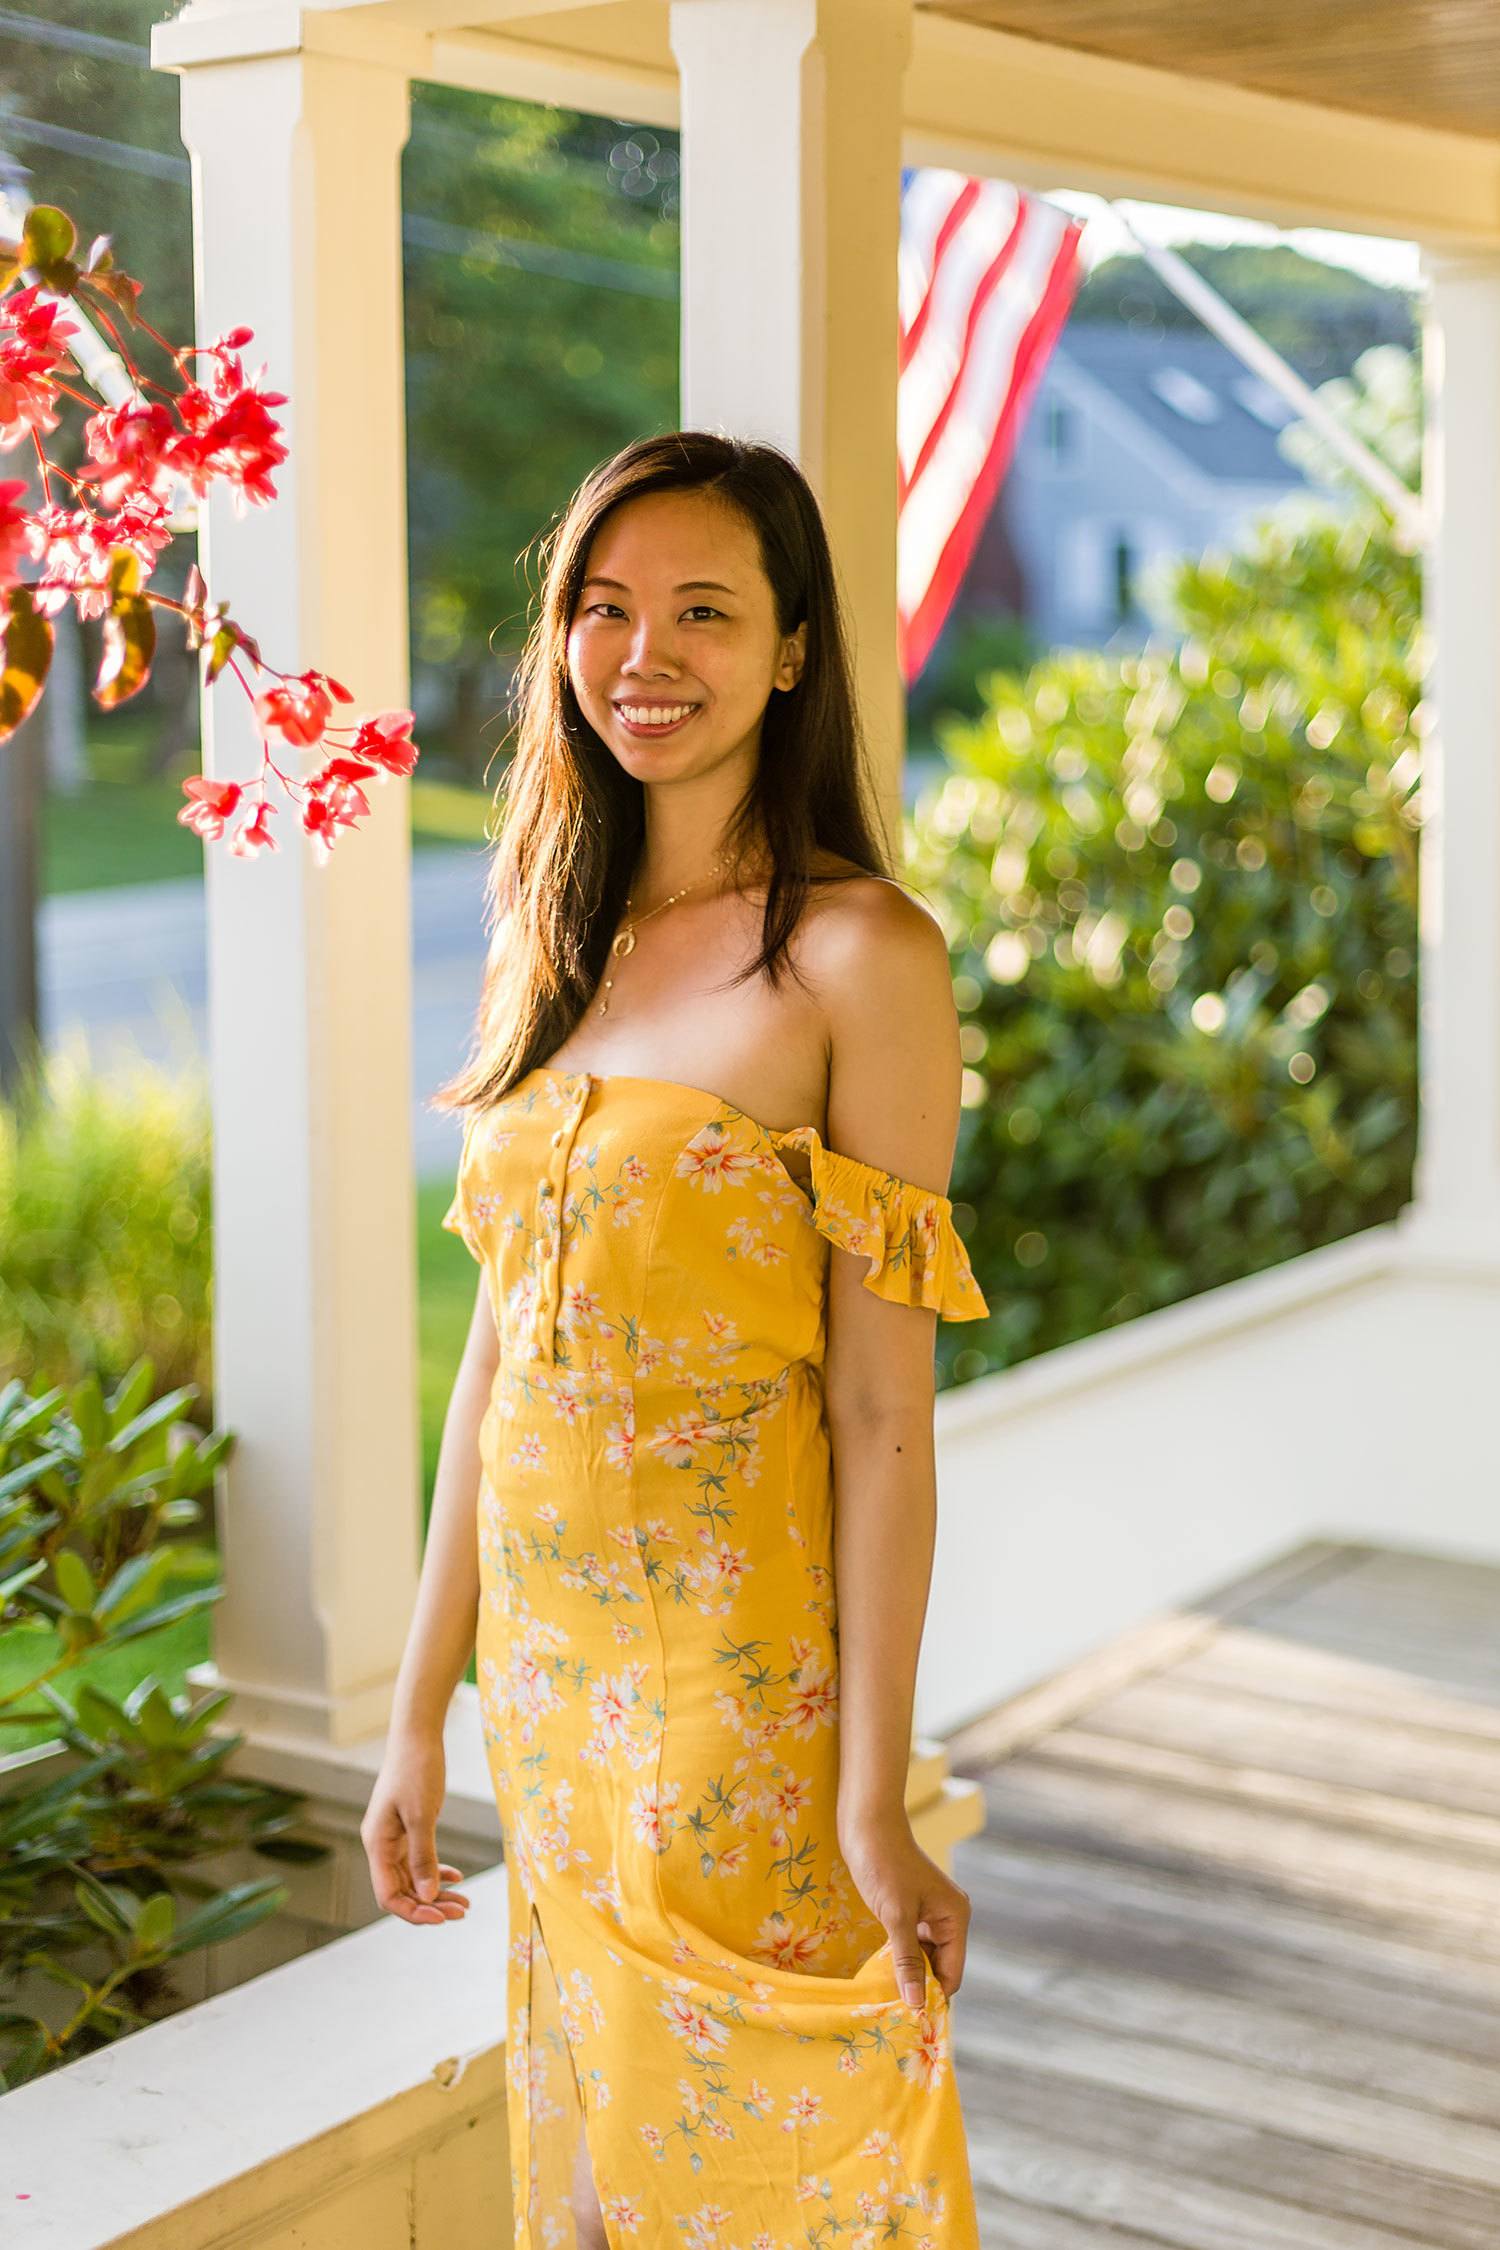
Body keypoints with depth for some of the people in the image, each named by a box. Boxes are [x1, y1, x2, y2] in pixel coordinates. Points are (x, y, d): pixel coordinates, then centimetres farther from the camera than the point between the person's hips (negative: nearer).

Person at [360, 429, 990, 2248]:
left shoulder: (859, 955, -11)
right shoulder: (548, 941, 7)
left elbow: (882, 1401, -14)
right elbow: (498, 1349, 10)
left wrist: (876, 1791, -16)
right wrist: (420, 1712, 11)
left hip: (745, 1669, -6)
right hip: (549, 1667, 6)